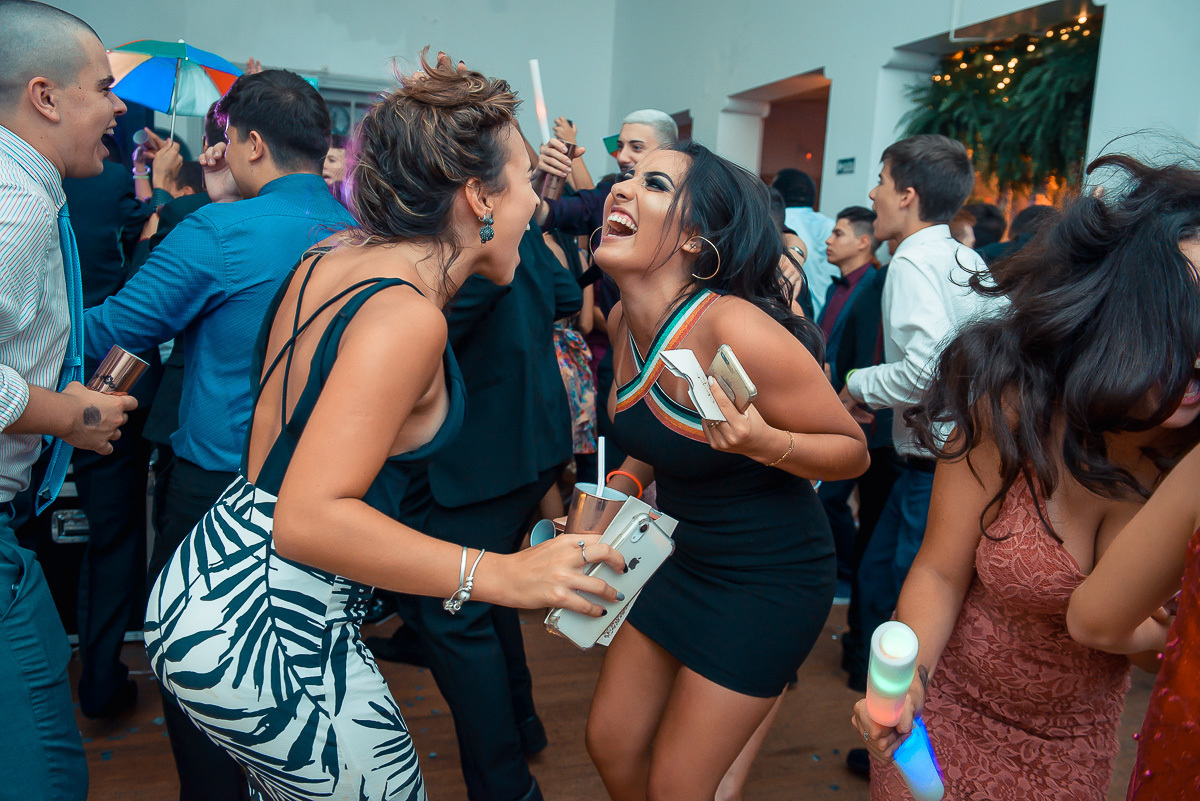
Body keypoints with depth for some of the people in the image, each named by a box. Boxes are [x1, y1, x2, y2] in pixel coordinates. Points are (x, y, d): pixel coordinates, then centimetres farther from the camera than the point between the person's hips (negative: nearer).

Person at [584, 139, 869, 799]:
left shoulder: (737, 330, -28)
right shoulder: (625, 320, -5)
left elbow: (853, 450, -17)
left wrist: (766, 444, -34)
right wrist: (621, 487, -2)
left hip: (768, 578, -7)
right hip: (679, 557, 7)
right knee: (610, 744, 17)